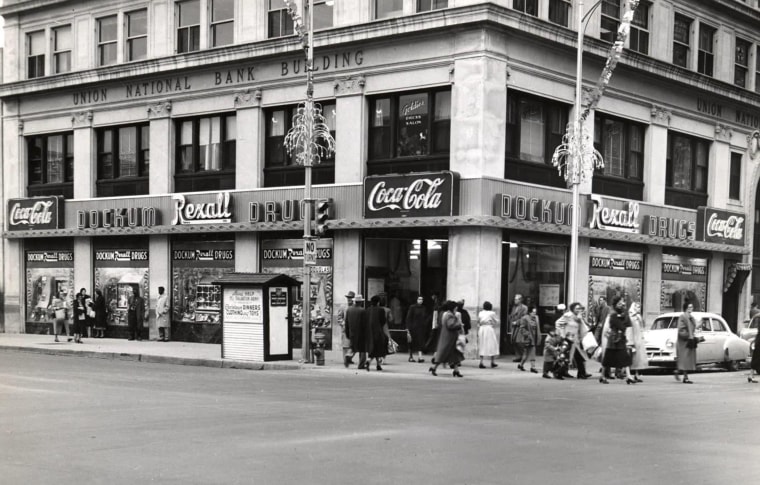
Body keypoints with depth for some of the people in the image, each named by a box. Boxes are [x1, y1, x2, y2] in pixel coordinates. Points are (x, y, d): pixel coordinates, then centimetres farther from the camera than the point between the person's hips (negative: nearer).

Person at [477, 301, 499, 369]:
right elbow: (497, 322, 2)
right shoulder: (492, 313, -5)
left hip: (481, 329, 4)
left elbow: (478, 323, 9)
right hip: (489, 328, -4)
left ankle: (481, 362, -1)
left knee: (482, 346, 8)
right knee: (492, 345, 8)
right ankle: (492, 362, 10)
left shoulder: (480, 313, 6)